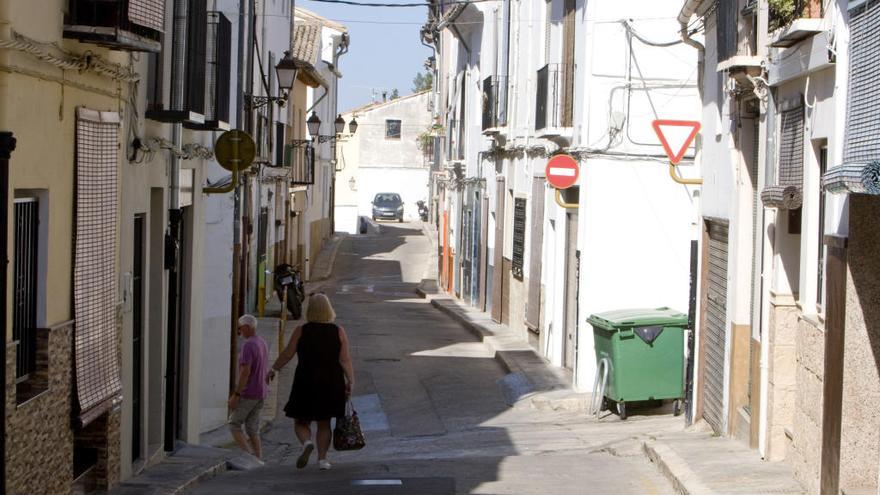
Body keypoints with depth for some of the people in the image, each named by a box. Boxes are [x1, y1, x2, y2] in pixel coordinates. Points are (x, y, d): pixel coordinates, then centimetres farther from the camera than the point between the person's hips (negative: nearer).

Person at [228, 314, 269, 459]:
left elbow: (245, 372, -23)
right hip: (261, 393, 8)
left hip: (248, 393, -8)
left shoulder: (248, 345, -17)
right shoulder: (263, 344, 13)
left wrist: (235, 395, -21)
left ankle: (248, 456, -10)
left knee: (234, 425, 3)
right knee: (252, 429, 9)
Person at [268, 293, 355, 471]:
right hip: (331, 384, 2)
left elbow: (287, 354, -1)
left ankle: (307, 442, -18)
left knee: (301, 422, 10)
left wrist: (274, 369, 14)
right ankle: (322, 458, 7)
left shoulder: (301, 331, -4)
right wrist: (350, 382, 0)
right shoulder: (339, 331, -1)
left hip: (305, 383, -2)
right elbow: (345, 360, -5)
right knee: (324, 423, 14)